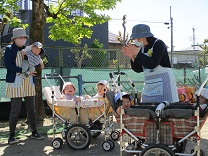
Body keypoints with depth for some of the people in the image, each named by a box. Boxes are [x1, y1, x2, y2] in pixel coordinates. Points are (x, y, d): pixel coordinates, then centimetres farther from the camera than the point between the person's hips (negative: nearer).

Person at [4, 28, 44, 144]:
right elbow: (8, 65, -12)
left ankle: (34, 132, 20)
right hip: (15, 83, -4)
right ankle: (12, 135, 11)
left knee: (32, 109, 9)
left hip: (29, 83, 5)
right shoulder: (9, 49, -1)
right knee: (15, 110, -2)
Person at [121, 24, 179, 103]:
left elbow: (152, 64, -23)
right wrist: (132, 57, -4)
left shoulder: (158, 44, -9)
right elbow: (138, 69, 11)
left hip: (163, 83, -7)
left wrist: (137, 53, -20)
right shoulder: (142, 47, 9)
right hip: (149, 86, 7)